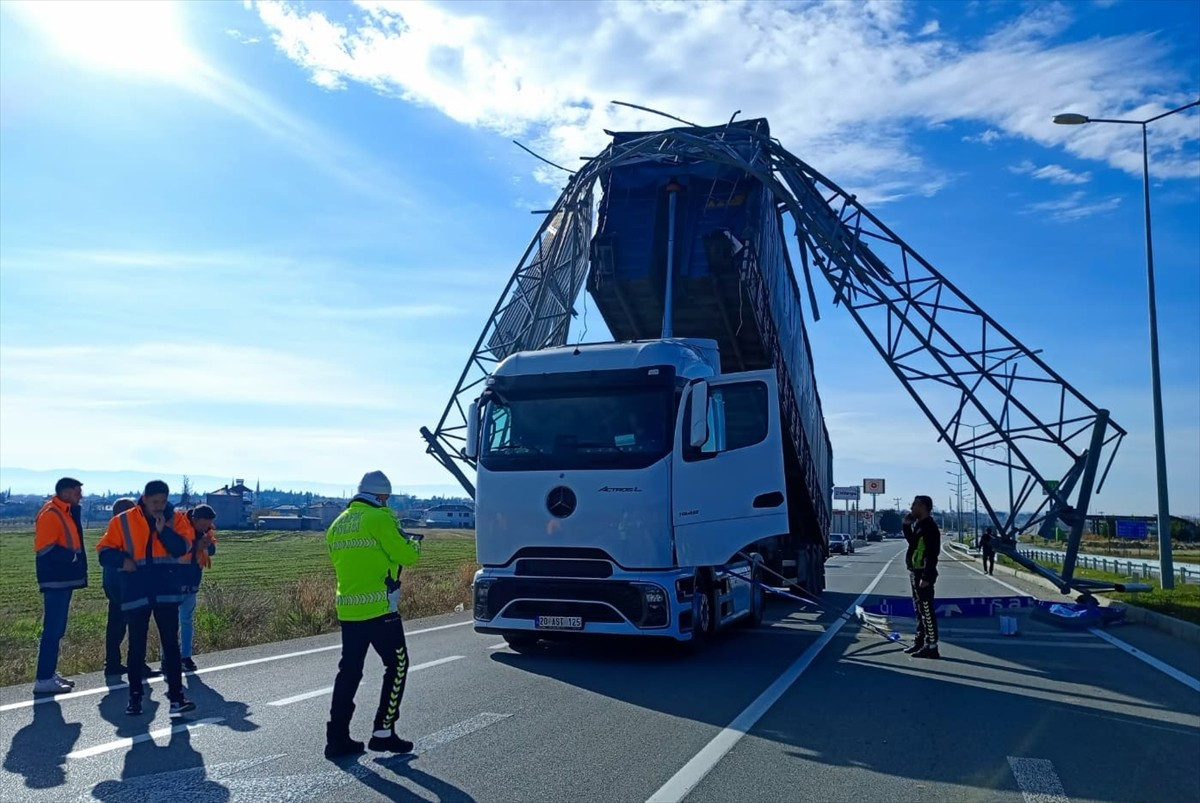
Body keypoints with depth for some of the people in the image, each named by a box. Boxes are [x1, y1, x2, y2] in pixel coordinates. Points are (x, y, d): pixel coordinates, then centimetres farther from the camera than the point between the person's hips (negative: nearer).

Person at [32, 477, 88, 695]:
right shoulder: (50, 514, -14)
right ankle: (44, 679, -4)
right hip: (55, 580, -10)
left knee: (57, 629, 14)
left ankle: (50, 673, 21)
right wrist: (72, 556, -17)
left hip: (63, 579, 10)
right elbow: (45, 549, -21)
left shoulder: (65, 512, 15)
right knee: (53, 629, -8)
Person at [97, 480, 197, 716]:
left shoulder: (174, 519, 3)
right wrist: (122, 559, -18)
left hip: (167, 593, 1)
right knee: (136, 647, 8)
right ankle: (135, 697, 20)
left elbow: (181, 548, -8)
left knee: (171, 644, 2)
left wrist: (163, 530, -20)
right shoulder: (123, 521, -1)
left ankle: (176, 696, 6)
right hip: (136, 594, -1)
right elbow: (105, 552, 1)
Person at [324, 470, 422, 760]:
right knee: (396, 665, 7)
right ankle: (383, 731, 7)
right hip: (379, 607, -7)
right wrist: (414, 546, 12)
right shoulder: (379, 519, -12)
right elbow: (405, 555, -10)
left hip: (347, 609, 7)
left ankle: (337, 737, 13)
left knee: (349, 671, 12)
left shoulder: (338, 524, 11)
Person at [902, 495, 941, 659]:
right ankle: (920, 642, 26)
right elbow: (911, 541, 27)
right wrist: (907, 525, 12)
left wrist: (926, 577, -24)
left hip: (923, 574, -10)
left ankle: (931, 647, -4)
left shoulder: (929, 527, -16)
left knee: (926, 610, -7)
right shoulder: (918, 524, 13)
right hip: (915, 572, 10)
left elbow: (932, 554, -21)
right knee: (919, 609, 17)